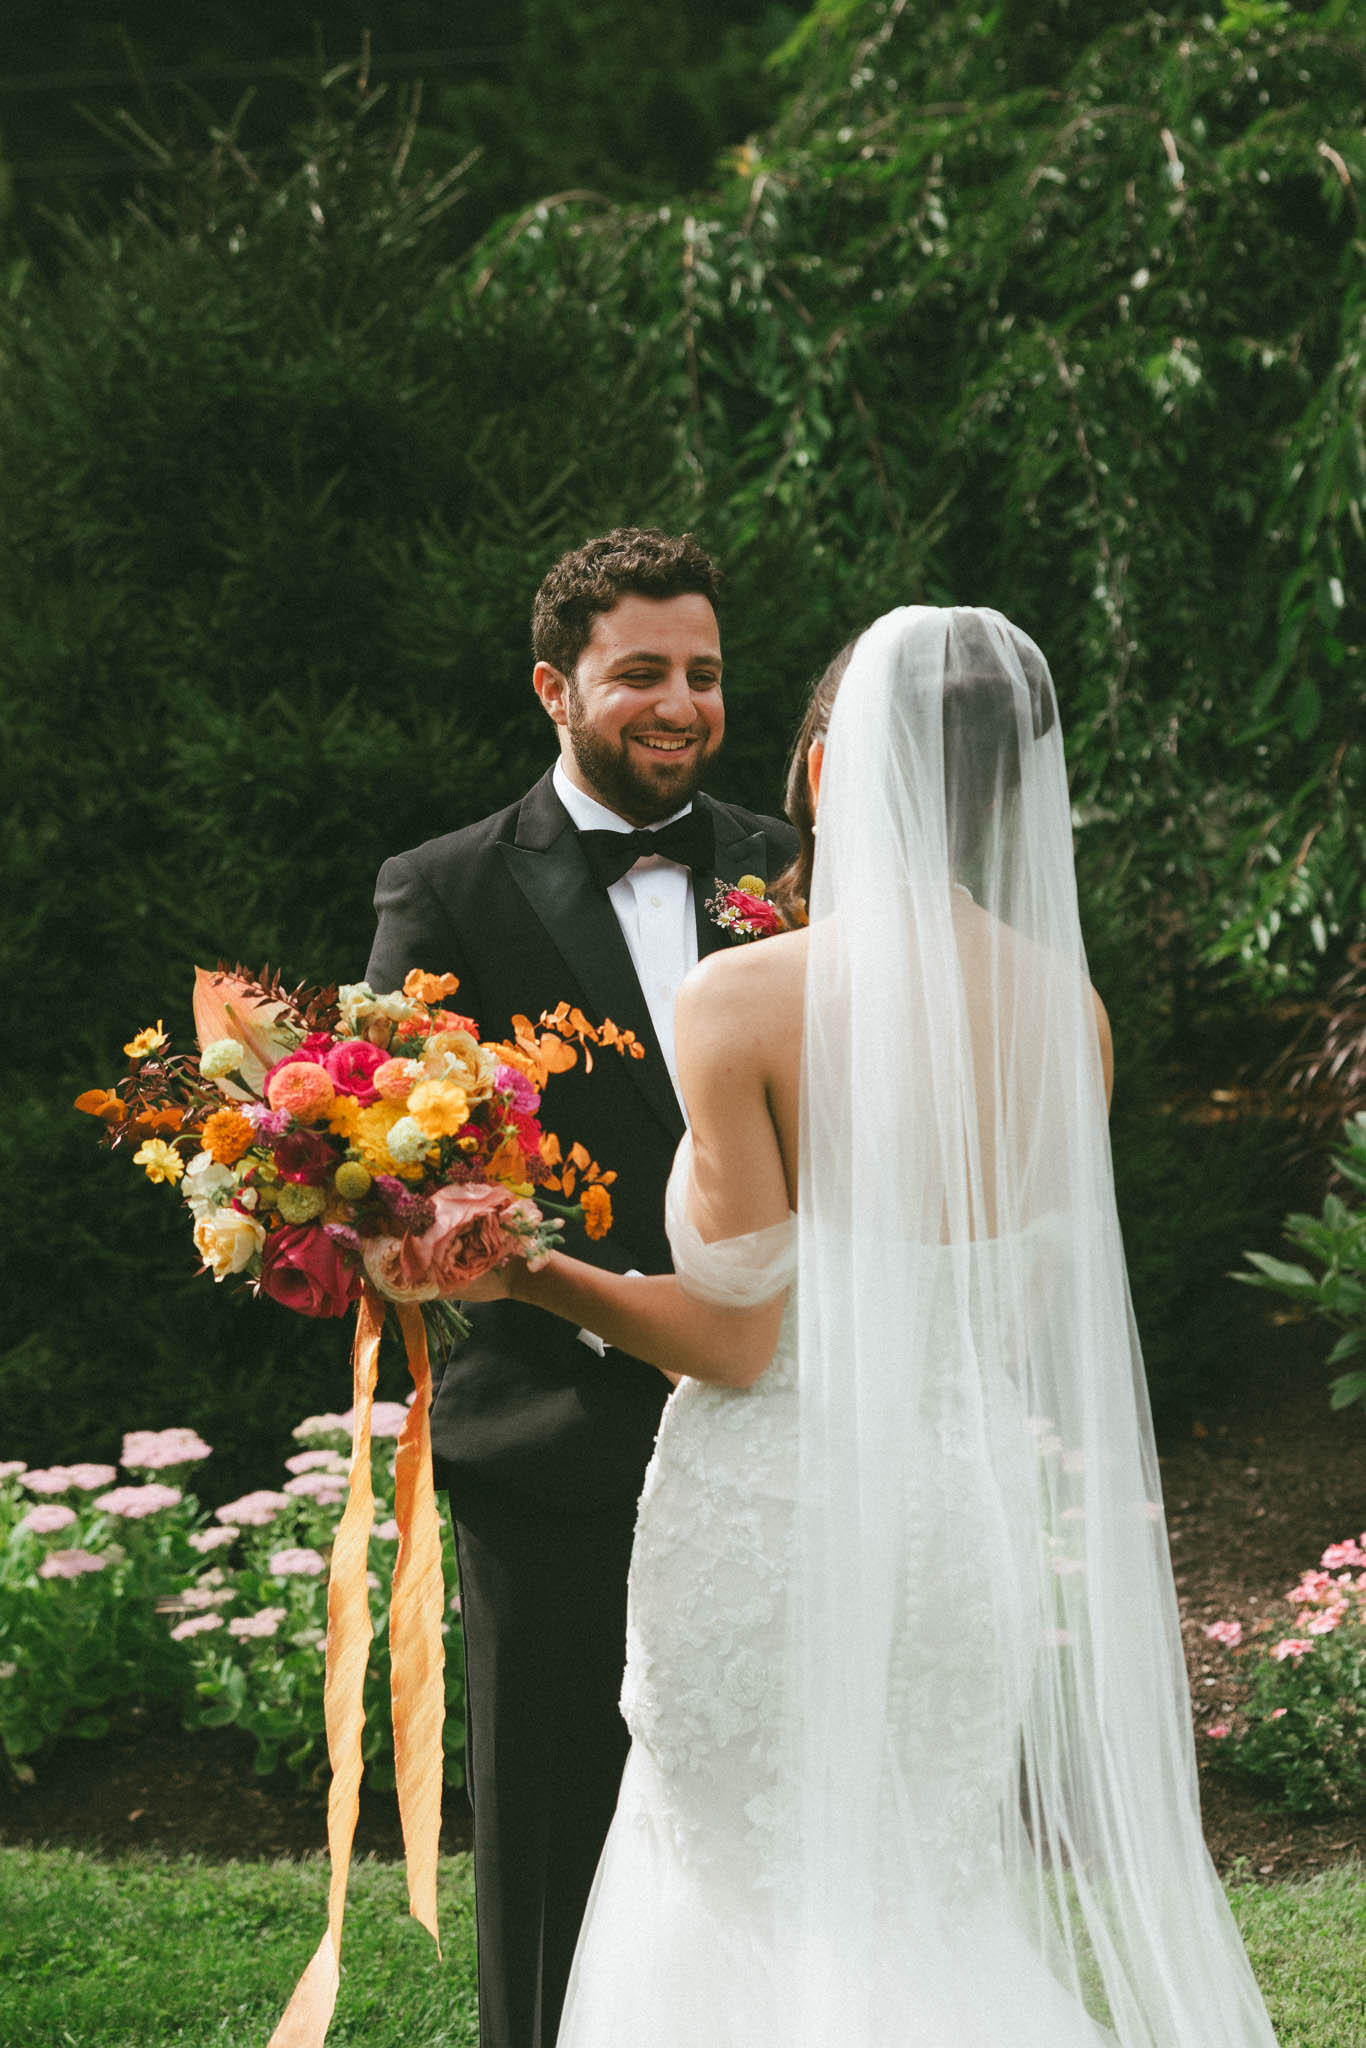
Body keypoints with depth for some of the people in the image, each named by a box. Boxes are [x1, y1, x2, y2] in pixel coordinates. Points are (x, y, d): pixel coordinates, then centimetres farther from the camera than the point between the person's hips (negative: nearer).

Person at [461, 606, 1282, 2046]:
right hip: (970, 1509, 4)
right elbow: (1029, 1311, 7)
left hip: (773, 1513, -4)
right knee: (935, 1914, 21)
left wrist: (521, 1270, -5)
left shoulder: (744, 1004, -17)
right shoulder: (1067, 1013, -2)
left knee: (760, 1926, 12)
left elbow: (733, 1337, -14)